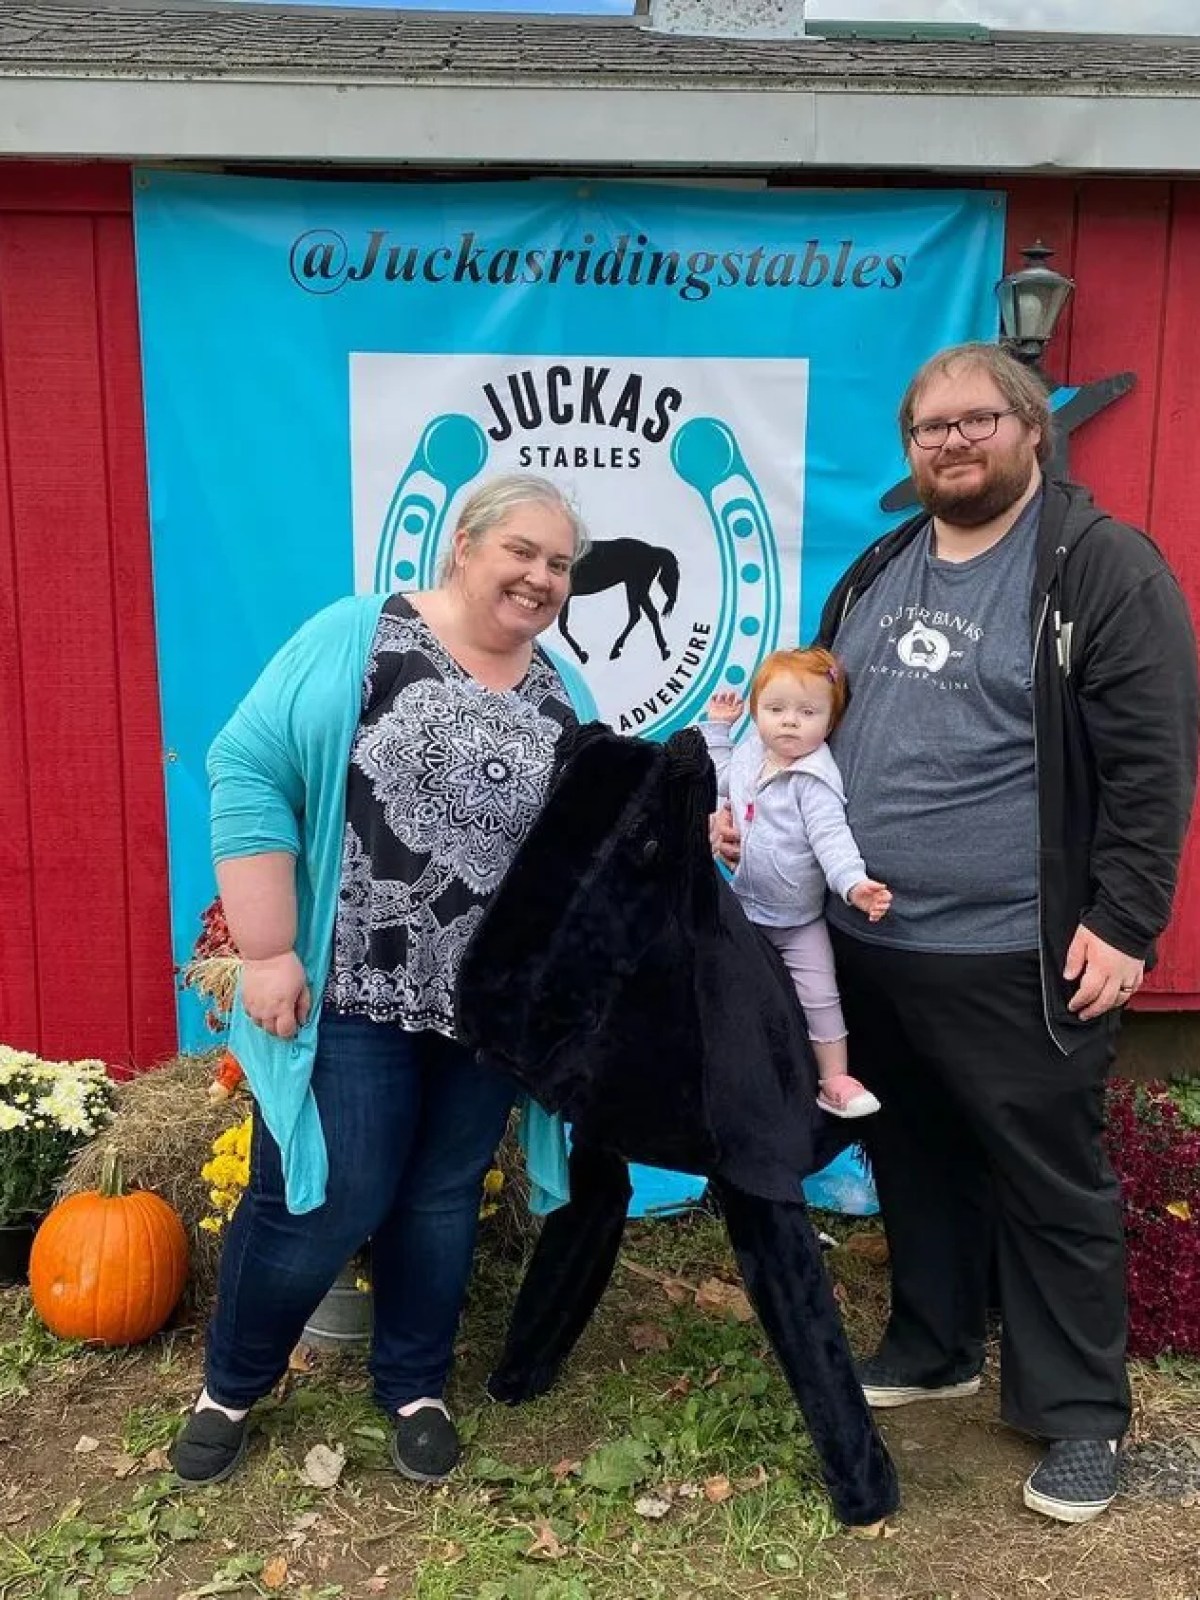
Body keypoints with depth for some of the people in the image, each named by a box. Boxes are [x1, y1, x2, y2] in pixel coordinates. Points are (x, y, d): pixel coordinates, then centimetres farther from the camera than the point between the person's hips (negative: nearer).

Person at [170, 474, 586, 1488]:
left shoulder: (559, 697, 8)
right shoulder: (357, 638, -8)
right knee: (324, 1200, 3)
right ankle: (231, 1384, 31)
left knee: (443, 1198, 15)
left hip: (491, 1005, 5)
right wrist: (268, 951, -16)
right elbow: (249, 771, -12)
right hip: (350, 993, -4)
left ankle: (415, 1386, 38)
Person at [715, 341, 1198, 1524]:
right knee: (915, 1162, 20)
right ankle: (931, 1347, 40)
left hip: (1016, 960, -6)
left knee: (1049, 1187, 7)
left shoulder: (1103, 566, -7)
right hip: (865, 945, 6)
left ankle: (1077, 1415, 24)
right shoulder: (876, 572, 12)